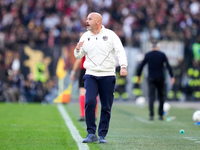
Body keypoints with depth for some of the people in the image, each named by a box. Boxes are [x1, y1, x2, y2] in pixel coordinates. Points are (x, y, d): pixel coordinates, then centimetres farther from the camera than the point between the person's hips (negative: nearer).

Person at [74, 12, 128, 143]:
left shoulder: (110, 35, 2)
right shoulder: (85, 37, 10)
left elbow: (120, 51, -7)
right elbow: (79, 56, 16)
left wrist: (123, 66, -23)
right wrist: (77, 49, -8)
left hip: (108, 76, -1)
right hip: (91, 75, 1)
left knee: (106, 107, 1)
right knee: (89, 102, -16)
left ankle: (102, 135, 11)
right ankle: (91, 134, -8)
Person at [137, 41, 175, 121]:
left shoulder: (147, 55, 3)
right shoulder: (162, 55, 0)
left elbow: (141, 66, 4)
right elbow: (168, 66, -6)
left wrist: (138, 76, 15)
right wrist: (172, 76, -6)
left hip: (151, 78, 0)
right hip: (160, 78, 0)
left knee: (151, 97, -1)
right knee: (161, 96, 10)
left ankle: (151, 115, -13)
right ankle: (160, 115, 9)